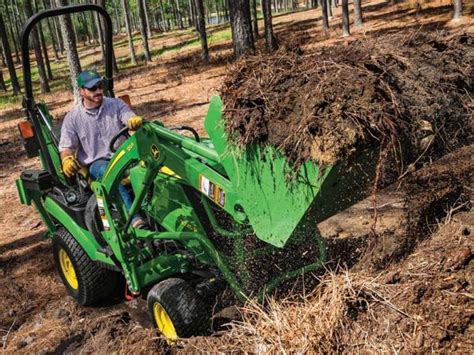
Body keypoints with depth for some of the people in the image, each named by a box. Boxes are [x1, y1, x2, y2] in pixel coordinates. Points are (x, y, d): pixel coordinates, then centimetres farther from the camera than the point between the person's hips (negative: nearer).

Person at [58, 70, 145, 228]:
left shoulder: (116, 104, 6)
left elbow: (131, 119, -9)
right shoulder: (72, 118, 5)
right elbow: (66, 147, 5)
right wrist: (67, 160, -19)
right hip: (96, 163, -1)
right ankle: (133, 217, -49)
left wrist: (135, 121, -36)